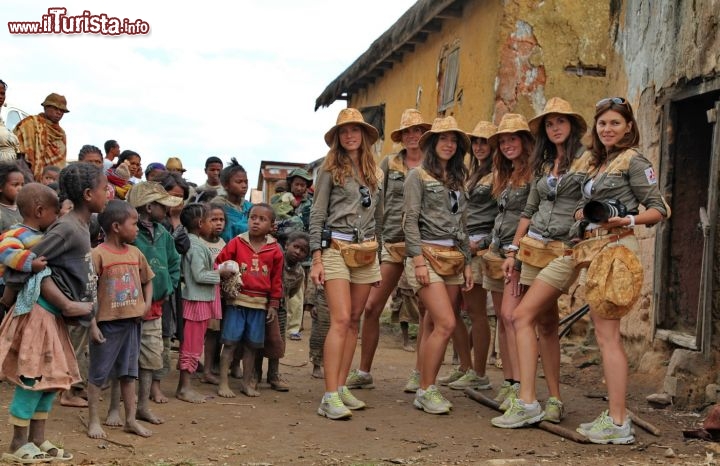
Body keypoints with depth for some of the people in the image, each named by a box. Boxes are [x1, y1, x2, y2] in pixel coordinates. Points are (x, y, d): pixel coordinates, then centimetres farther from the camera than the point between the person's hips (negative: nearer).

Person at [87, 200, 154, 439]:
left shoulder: (135, 253, 6)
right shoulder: (98, 254, -12)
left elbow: (147, 280, 20)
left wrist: (147, 304, 4)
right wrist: (92, 324, -16)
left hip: (131, 321, 6)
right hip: (107, 323, -6)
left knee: (128, 372, 13)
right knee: (98, 373, 5)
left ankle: (130, 420, 22)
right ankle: (94, 421, 16)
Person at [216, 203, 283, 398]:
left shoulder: (275, 250, 3)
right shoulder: (236, 243, -2)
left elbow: (276, 279, 8)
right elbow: (219, 263, 4)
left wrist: (274, 304, 7)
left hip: (260, 303, 2)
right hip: (236, 299, -2)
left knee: (252, 344, 10)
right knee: (230, 341, -2)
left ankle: (247, 382, 23)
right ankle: (223, 383, 5)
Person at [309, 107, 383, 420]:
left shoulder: (375, 173, 15)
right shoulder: (330, 169, 1)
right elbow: (317, 215, -2)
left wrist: (378, 256, 15)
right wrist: (316, 259, -9)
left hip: (366, 252, 5)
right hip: (336, 248, -5)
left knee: (354, 321, 6)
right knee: (340, 320, -14)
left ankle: (341, 387, 13)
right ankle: (330, 397, -15)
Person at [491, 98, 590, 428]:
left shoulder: (587, 160, -4)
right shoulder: (544, 165, 16)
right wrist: (514, 249, 16)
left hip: (565, 251, -7)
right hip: (534, 247, 7)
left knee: (522, 316, -17)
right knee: (545, 324, 6)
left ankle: (527, 402, -17)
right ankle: (554, 402, 13)